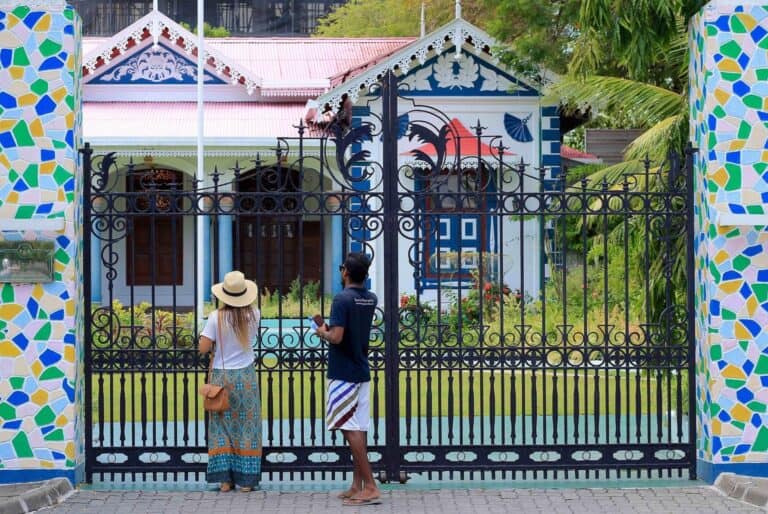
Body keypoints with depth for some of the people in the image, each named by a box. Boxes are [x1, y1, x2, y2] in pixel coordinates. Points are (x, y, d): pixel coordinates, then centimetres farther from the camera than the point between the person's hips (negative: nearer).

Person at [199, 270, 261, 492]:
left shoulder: (216, 317, -13)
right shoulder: (253, 315, -5)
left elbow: (203, 348, -13)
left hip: (222, 376, -1)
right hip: (246, 375, 1)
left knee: (222, 426, 8)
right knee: (247, 426, 8)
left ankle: (225, 479, 5)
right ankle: (245, 479, 8)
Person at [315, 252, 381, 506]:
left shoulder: (342, 299, -15)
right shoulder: (371, 299, 9)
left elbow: (337, 337, -23)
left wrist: (323, 332, -2)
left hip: (344, 373, -8)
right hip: (362, 372, 8)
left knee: (351, 430, -7)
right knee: (358, 430, 10)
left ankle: (370, 487, -12)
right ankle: (357, 486, 13)